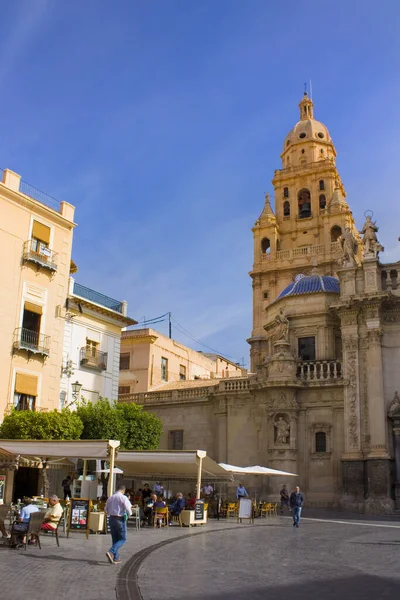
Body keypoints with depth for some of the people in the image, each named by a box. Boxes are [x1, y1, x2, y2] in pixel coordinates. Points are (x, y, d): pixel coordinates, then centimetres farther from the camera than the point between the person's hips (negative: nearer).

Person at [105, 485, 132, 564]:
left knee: (115, 539, 15)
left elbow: (106, 509, 14)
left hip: (111, 519, 6)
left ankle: (116, 558, 16)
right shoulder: (123, 498, -13)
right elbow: (128, 509, -17)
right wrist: (130, 513, 7)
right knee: (122, 539, 4)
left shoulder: (110, 497, 5)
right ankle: (111, 552, -16)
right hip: (120, 519, -6)